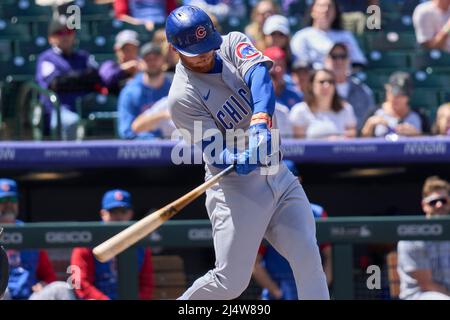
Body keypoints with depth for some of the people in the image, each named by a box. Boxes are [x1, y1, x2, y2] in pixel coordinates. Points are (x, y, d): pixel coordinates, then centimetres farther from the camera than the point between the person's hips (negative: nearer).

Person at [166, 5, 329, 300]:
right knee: (231, 282, -4)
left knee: (308, 257, -7)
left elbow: (259, 72, -21)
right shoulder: (183, 97, -13)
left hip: (278, 175, 5)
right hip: (236, 189, -5)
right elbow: (214, 154, -18)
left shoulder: (233, 44, 1)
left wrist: (260, 120, -39)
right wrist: (240, 160, -42)